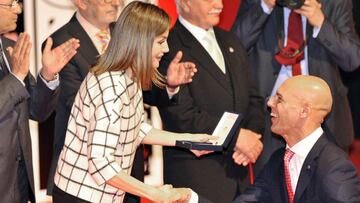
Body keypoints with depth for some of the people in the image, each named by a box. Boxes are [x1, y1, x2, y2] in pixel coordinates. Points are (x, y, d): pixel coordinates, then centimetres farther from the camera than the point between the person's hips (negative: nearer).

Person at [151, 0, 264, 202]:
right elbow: (183, 116, -18)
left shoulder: (231, 42, 14)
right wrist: (236, 136, -16)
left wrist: (253, 135, -5)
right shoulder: (169, 49, -12)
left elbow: (253, 98, 14)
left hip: (238, 169, 7)